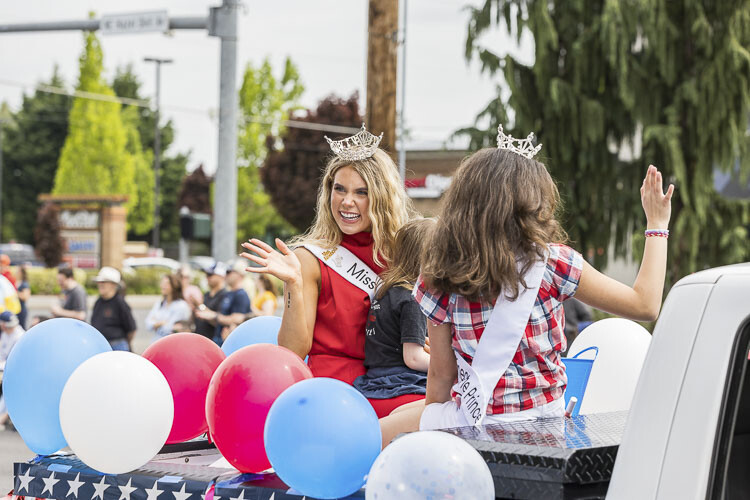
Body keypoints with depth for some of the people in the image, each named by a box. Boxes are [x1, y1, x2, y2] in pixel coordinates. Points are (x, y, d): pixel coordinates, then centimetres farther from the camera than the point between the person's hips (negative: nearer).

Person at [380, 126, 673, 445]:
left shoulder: (441, 277, -7)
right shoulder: (552, 262, -10)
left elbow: (441, 374, 0)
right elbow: (646, 305, -4)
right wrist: (657, 224, 6)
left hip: (473, 424, -2)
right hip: (540, 418, 2)